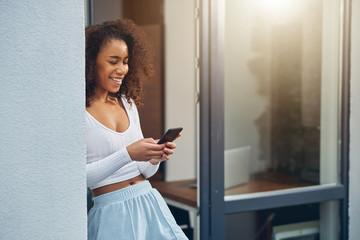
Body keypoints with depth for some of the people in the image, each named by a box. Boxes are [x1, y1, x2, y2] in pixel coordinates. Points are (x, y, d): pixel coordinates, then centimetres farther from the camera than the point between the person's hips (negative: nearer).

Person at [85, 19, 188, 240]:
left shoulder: (128, 103, 11)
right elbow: (79, 177, -17)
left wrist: (156, 157, -7)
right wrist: (127, 154, -22)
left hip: (150, 203, 6)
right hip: (112, 211, -6)